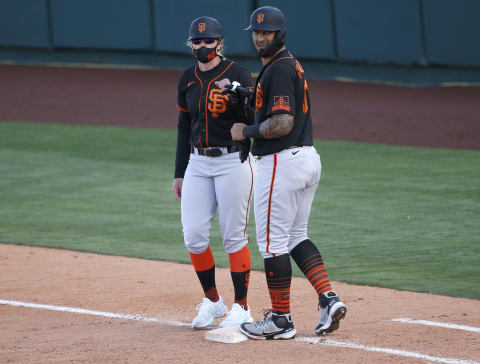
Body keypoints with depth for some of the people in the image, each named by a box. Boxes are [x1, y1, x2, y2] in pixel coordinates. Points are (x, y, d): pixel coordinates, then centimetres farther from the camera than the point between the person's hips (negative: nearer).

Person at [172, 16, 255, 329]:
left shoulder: (237, 74, -5)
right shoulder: (188, 79, 10)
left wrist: (232, 95, -27)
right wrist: (179, 173, 15)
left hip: (233, 160, -5)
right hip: (197, 163, 5)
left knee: (234, 236, -3)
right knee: (194, 236, 0)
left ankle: (242, 307, 5)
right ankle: (212, 301, 18)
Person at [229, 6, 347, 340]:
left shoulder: (279, 70, -16)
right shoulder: (293, 66, 17)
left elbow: (283, 123, -24)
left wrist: (246, 131, -11)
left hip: (282, 162, -11)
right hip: (308, 158, 11)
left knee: (272, 241, -3)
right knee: (296, 236, 17)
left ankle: (281, 320, 2)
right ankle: (328, 298, 3)